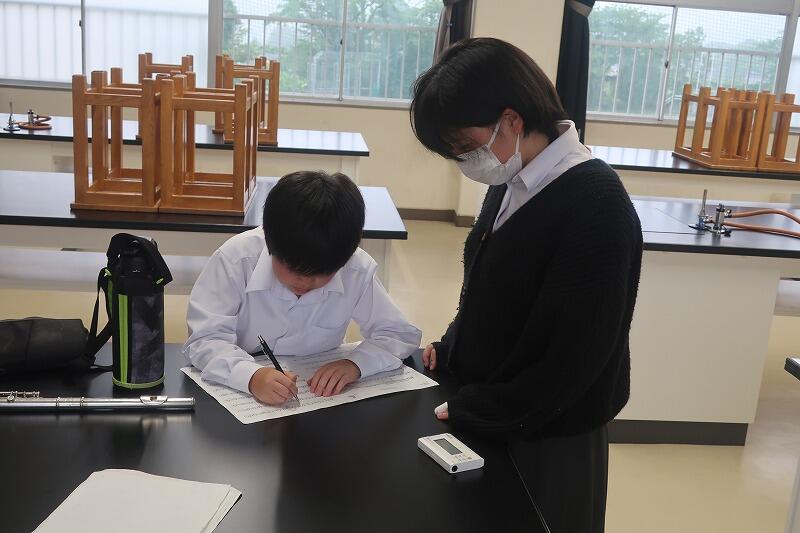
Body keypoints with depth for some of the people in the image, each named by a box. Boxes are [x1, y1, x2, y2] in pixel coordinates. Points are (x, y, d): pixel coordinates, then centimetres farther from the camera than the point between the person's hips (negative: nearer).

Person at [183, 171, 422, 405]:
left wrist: (355, 364, -24)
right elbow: (204, 340, -19)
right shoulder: (236, 259, -18)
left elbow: (401, 334, -4)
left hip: (318, 400, 2)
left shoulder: (357, 272, -13)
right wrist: (251, 376, -38)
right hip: (238, 393, -2)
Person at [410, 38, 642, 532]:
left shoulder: (597, 208, -25)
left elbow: (572, 360, -24)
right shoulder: (513, 182, 0)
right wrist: (451, 350, 2)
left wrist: (470, 413, -17)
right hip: (486, 418, 7)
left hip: (543, 440, -7)